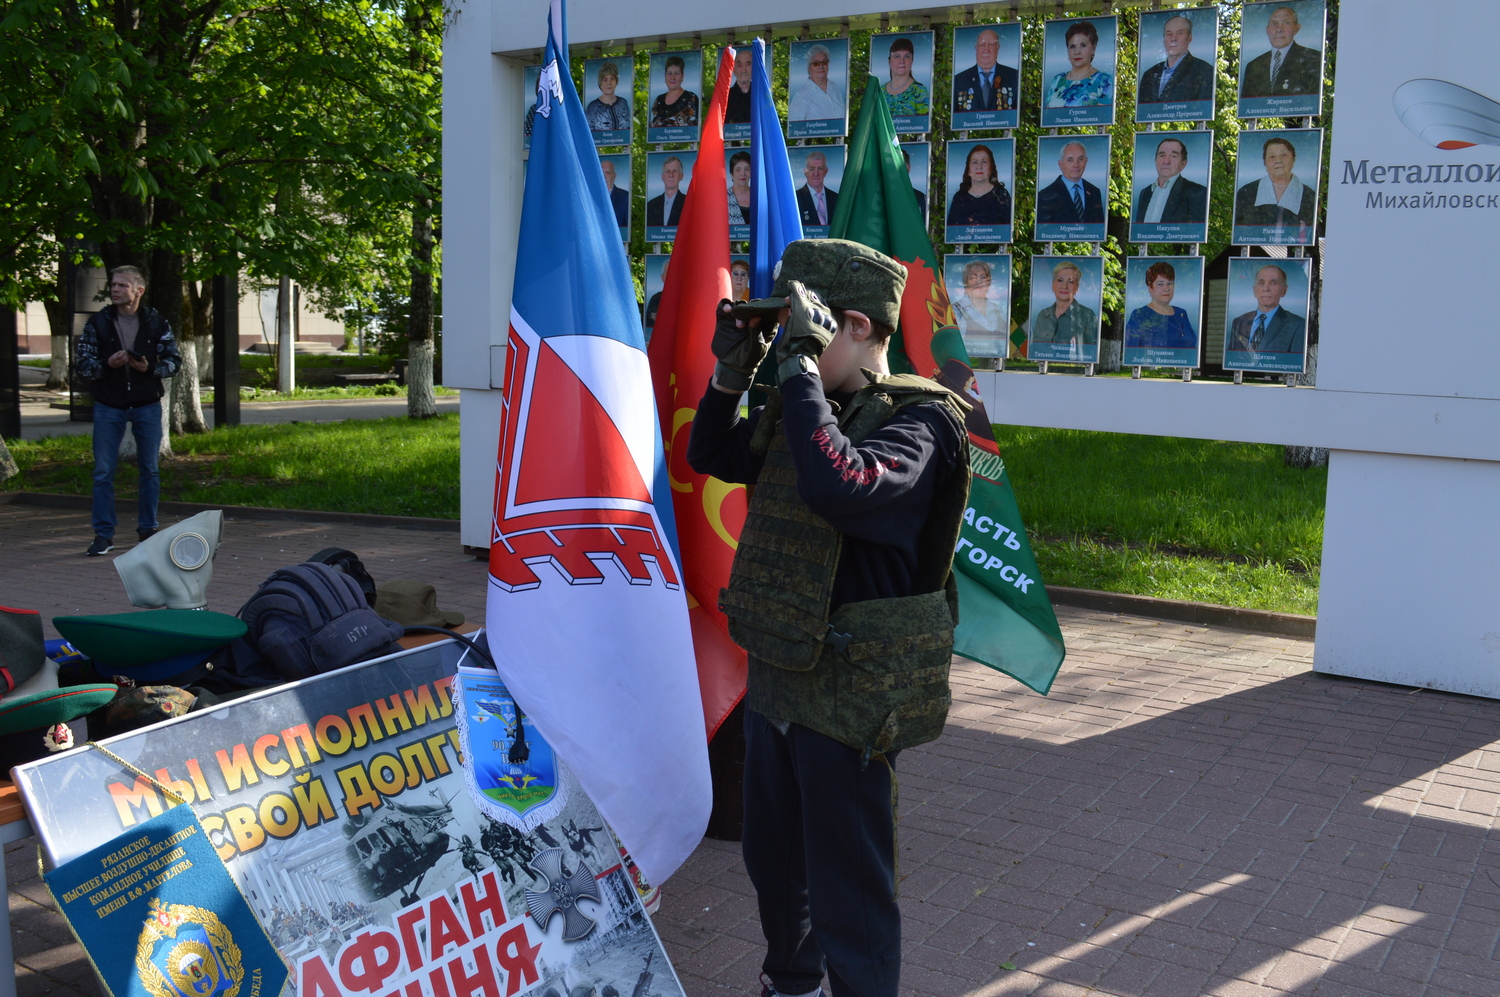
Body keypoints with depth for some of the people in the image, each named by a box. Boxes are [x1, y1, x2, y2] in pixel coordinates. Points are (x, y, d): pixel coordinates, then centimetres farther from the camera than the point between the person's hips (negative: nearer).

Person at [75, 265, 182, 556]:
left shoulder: (156, 322, 2)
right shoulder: (98, 322, 2)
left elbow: (174, 360, 5)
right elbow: (81, 363, 1)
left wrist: (150, 368, -14)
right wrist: (107, 365, -18)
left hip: (147, 406, 0)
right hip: (108, 407, 0)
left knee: (150, 470, 7)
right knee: (103, 472, -1)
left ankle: (147, 530, 20)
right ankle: (104, 534, 6)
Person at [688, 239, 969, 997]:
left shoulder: (916, 418, -16)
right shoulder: (802, 409, 6)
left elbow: (841, 490, -36)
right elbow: (710, 456, 19)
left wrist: (801, 365, -30)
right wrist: (733, 369, 5)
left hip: (848, 697, -8)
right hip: (774, 677, 9)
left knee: (848, 890, 4)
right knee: (771, 859, 26)